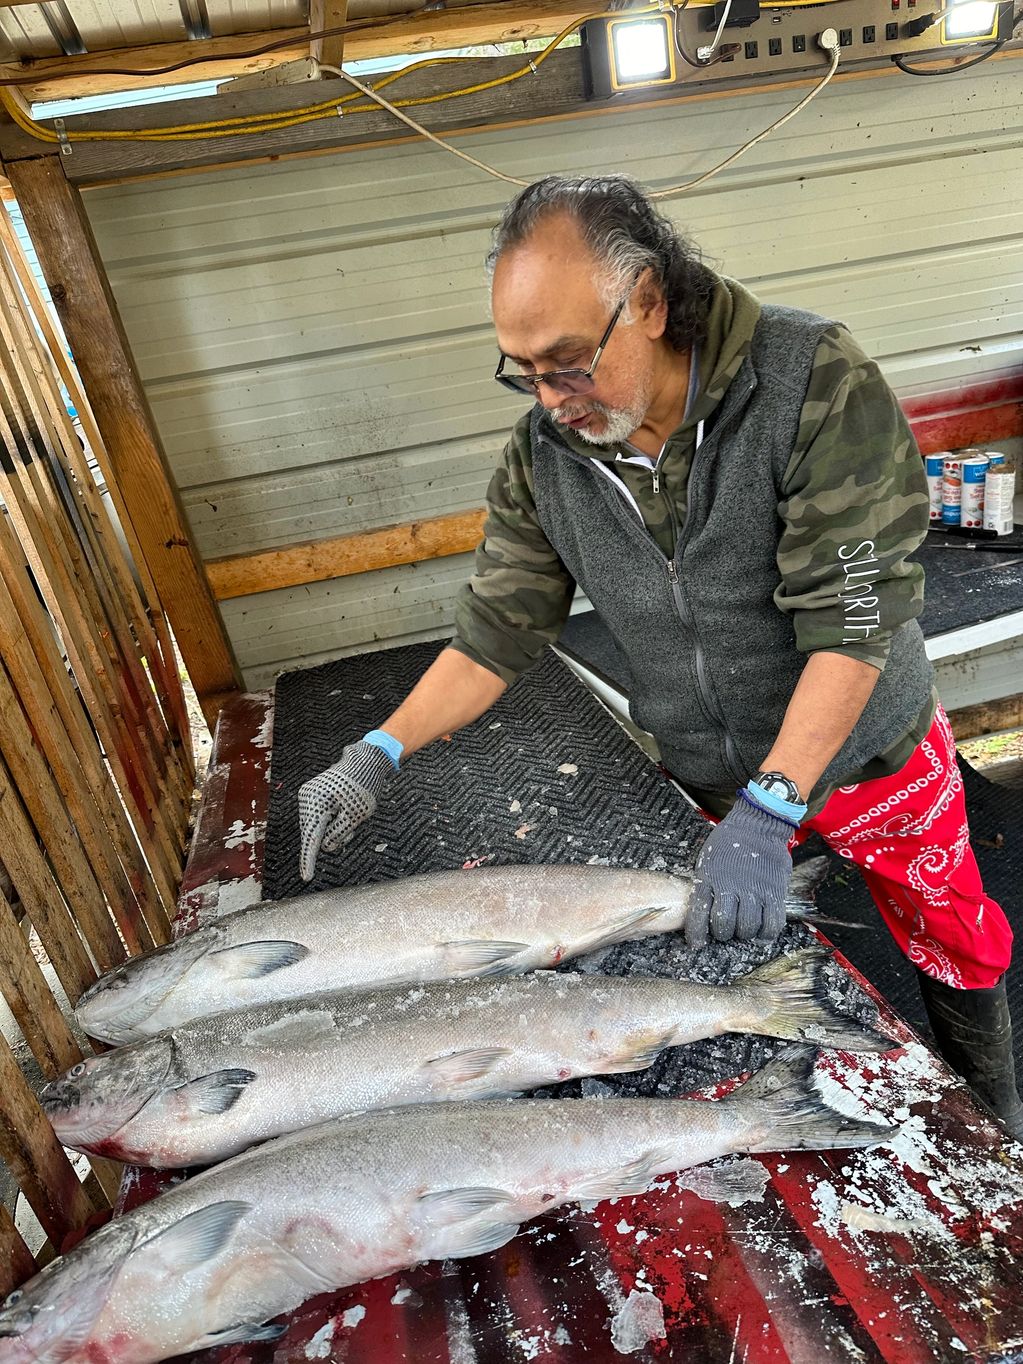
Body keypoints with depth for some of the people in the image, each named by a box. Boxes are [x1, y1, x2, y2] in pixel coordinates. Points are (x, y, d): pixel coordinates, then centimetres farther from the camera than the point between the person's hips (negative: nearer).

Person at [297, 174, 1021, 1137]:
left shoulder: (815, 381, -25)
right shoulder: (544, 455, -12)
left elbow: (852, 616, -28)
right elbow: (496, 629, -7)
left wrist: (767, 812, -34)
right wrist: (376, 756, -17)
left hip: (870, 753, -1)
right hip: (713, 780, 2)